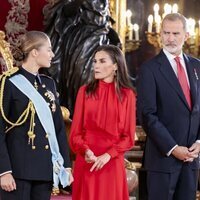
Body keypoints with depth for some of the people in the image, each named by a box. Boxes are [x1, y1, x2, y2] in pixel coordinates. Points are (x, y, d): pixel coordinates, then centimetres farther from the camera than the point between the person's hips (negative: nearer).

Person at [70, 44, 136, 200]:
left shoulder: (127, 95, 0)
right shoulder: (85, 91, 3)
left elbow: (128, 136, 0)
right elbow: (75, 132, 3)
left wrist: (108, 155, -14)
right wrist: (86, 151, -15)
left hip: (112, 162, -1)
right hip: (86, 162, 1)